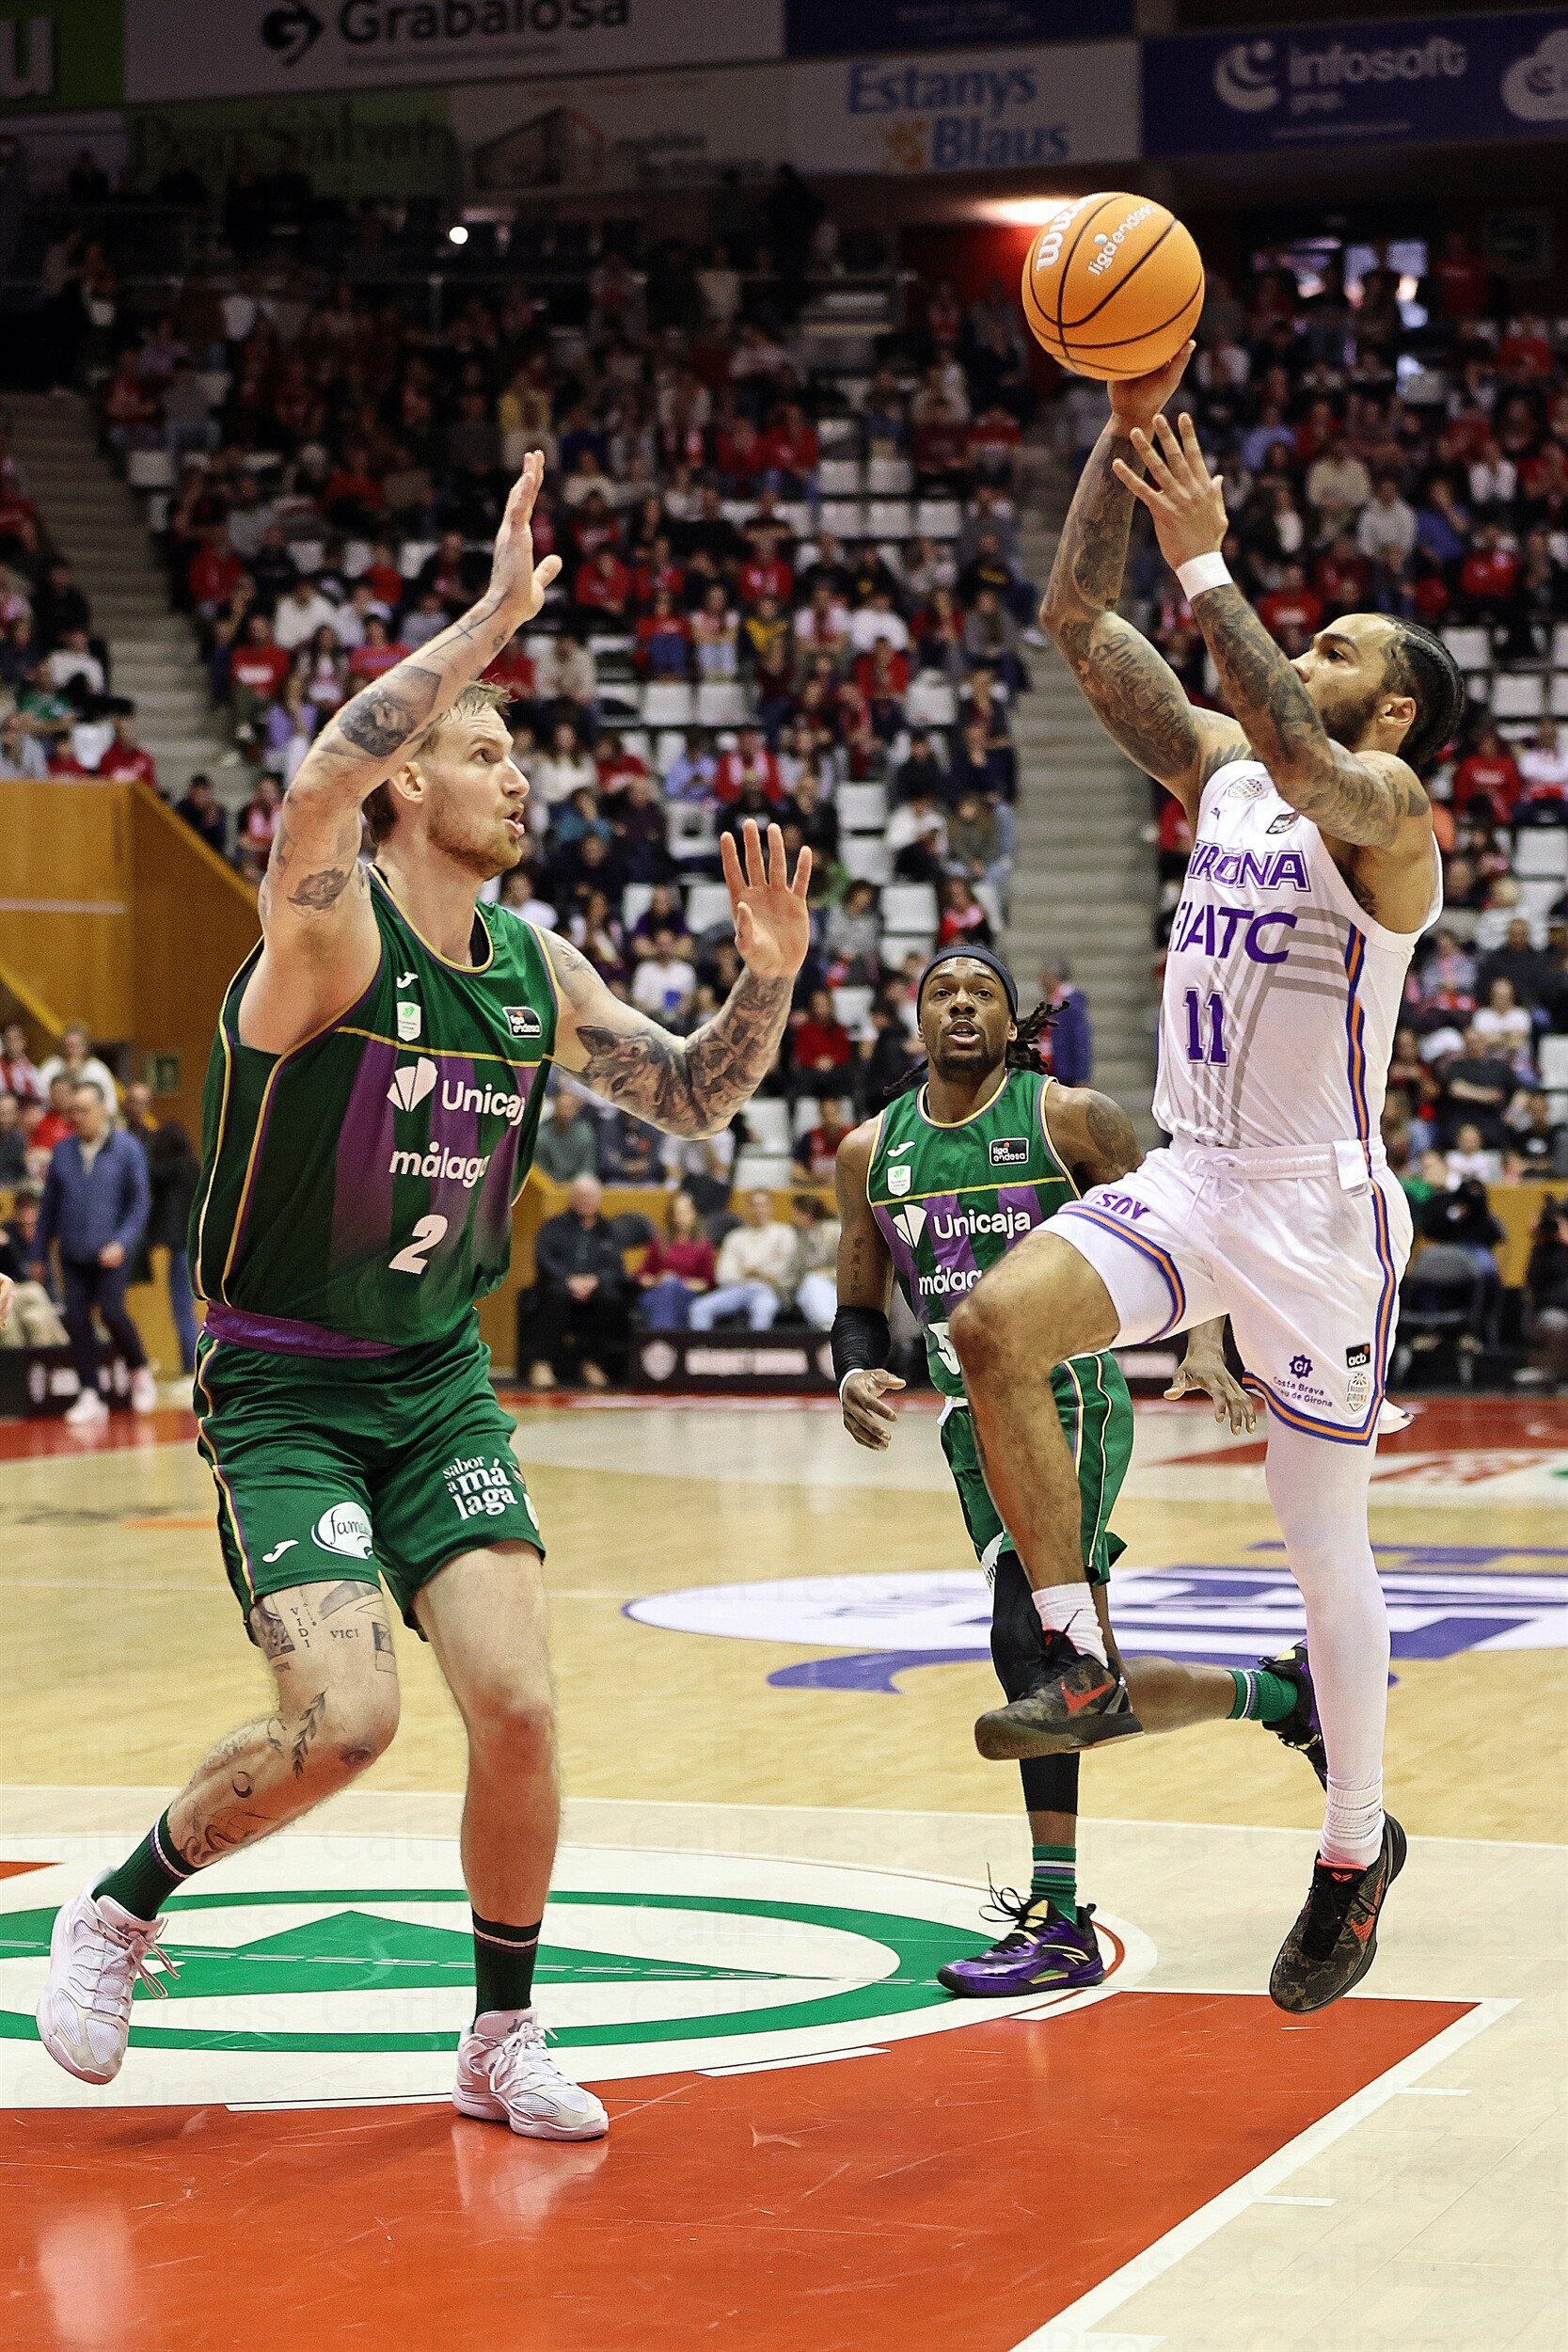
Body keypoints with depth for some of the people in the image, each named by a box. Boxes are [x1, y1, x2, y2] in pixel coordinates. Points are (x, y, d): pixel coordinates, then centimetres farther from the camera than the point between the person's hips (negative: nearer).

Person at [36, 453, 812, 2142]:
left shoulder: (538, 970, 2)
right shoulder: (332, 934, -18)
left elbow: (692, 1102, 12)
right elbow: (316, 792, -41)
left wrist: (768, 983, -7)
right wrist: (490, 617, -41)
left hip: (439, 1380, 6)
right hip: (284, 1387, -5)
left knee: (516, 1706, -7)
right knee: (342, 1719, -19)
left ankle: (502, 2038, 13)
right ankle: (118, 1915, 9)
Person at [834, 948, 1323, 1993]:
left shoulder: (1072, 1118, -4)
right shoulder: (871, 1151, 9)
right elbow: (860, 1307, 17)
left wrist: (1205, 1346, -17)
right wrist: (856, 1375, -5)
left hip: (1072, 1404, -6)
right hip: (974, 1424, 6)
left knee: (1030, 1644, -21)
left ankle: (1058, 1923, -14)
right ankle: (1285, 1691, 33)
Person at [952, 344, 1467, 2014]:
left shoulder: (1388, 806, -11)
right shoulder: (1219, 767, 10)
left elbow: (1298, 754, -35)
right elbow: (1078, 624, 6)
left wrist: (1204, 563, -33)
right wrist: (1128, 431, -4)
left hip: (1319, 1204, -6)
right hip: (1188, 1177, 6)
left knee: (1322, 1530, 2)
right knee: (996, 1328, -19)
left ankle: (1358, 1848, 19)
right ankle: (1081, 1660, -9)